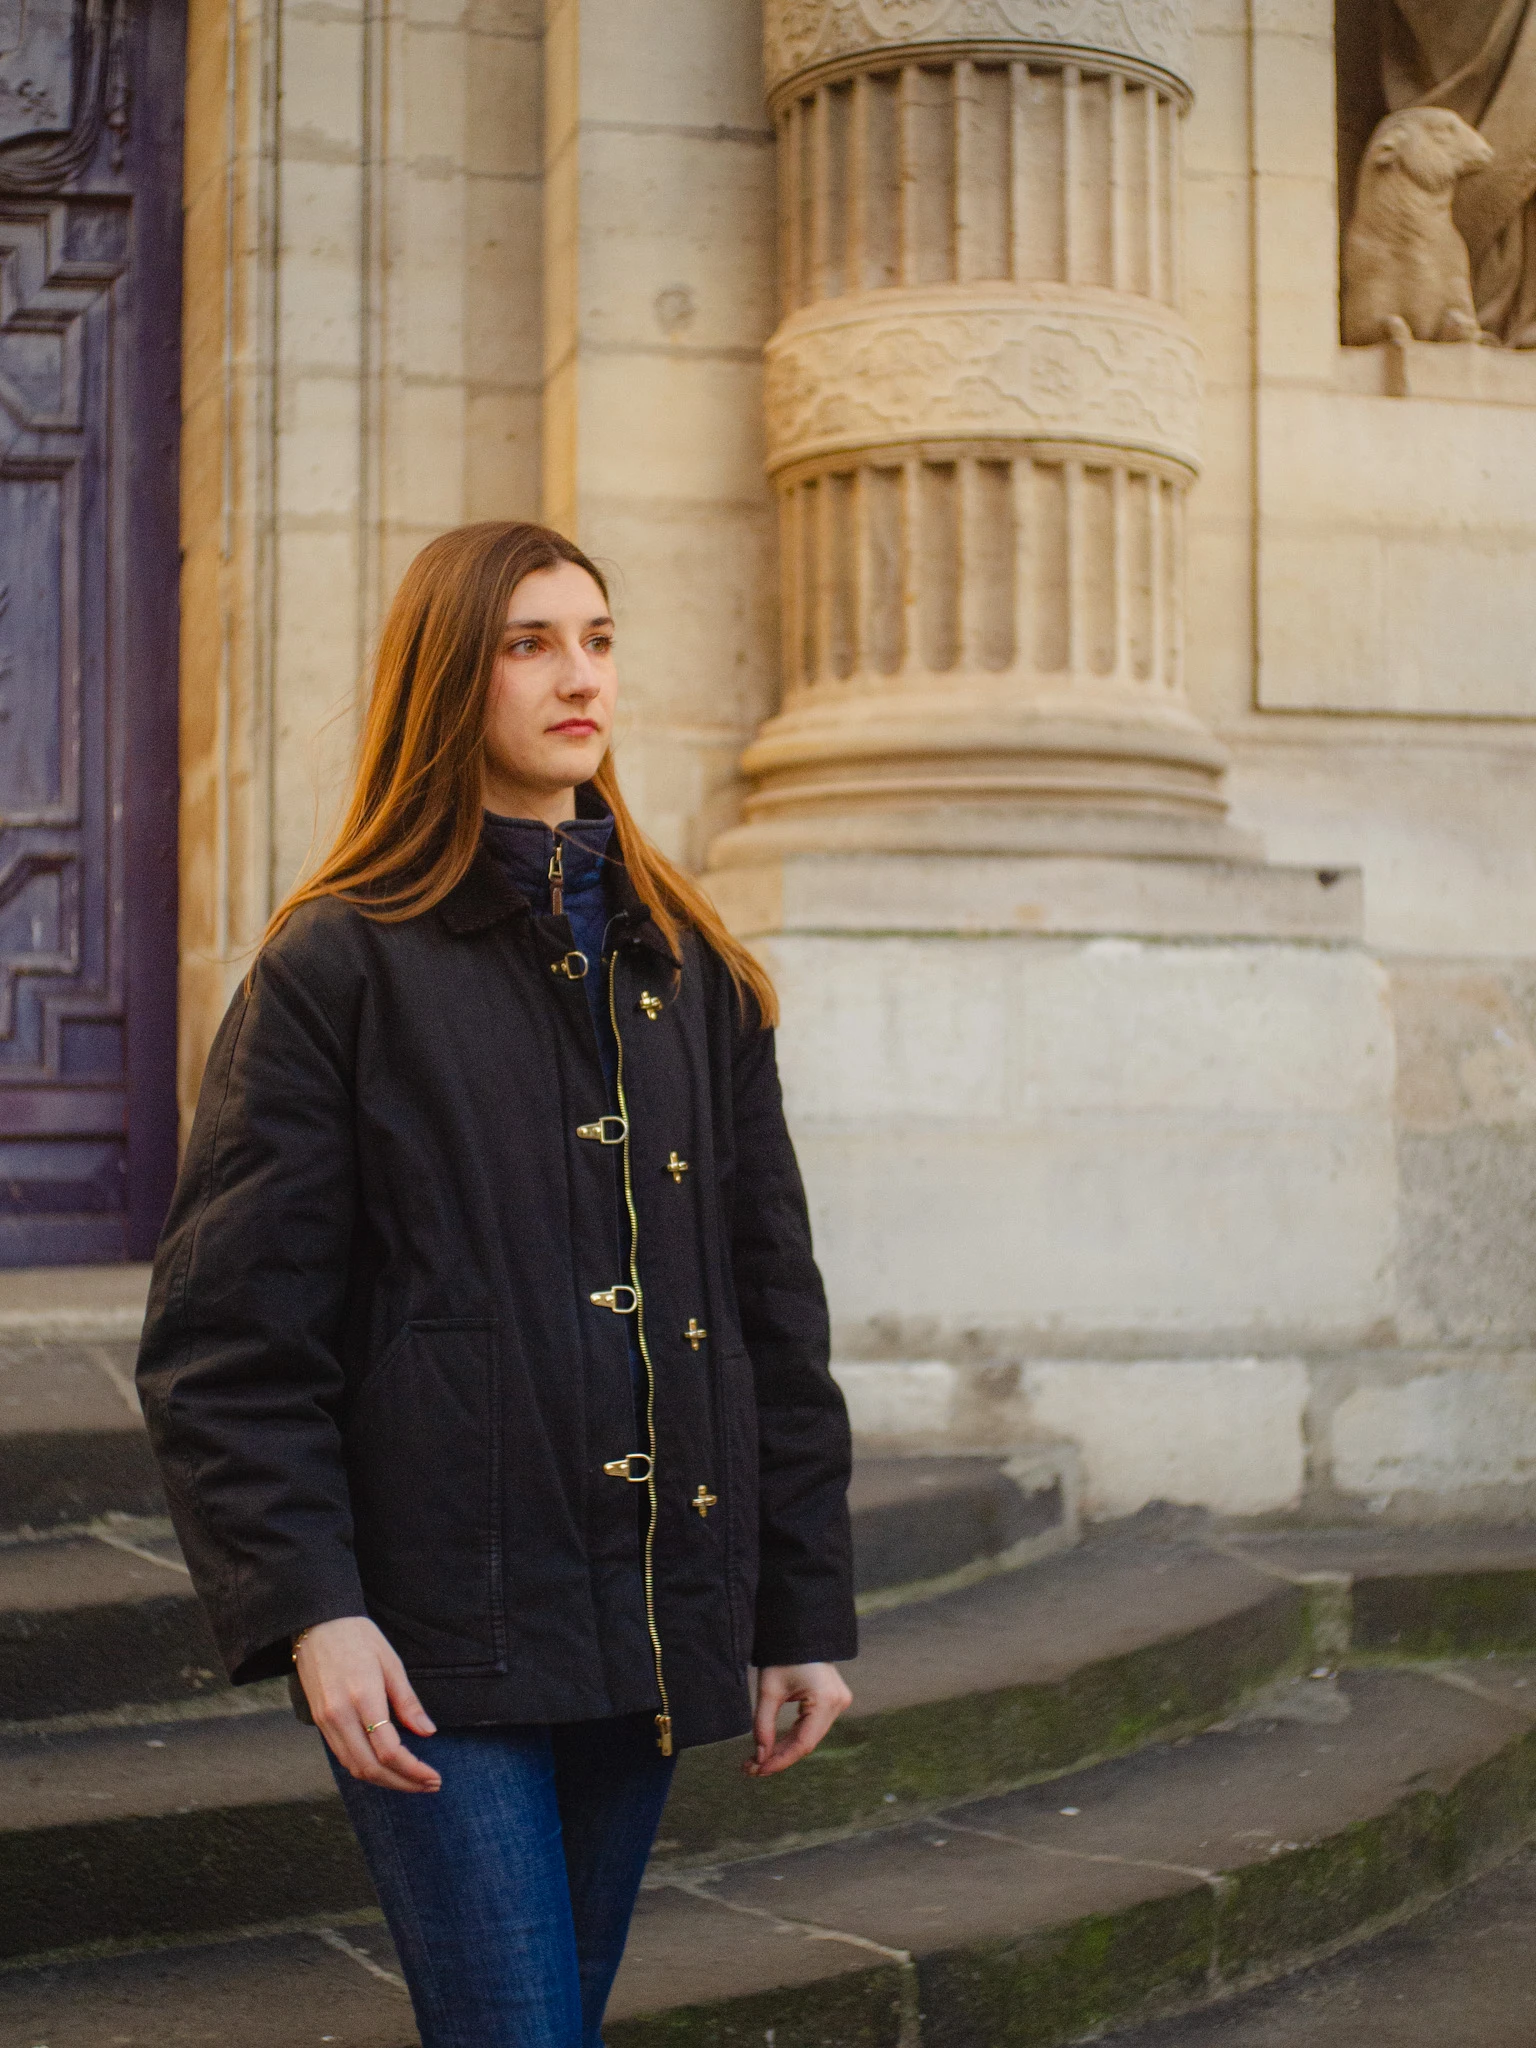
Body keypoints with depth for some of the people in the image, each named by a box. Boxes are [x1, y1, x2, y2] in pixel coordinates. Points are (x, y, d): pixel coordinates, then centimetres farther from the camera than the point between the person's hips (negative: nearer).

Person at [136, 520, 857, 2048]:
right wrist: (304, 1608, -16)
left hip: (646, 1624, 5)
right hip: (439, 1631, -5)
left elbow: (775, 1307, 14)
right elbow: (228, 1336, -6)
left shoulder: (690, 971, 14)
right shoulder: (342, 965, -1)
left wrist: (804, 1607, 11)